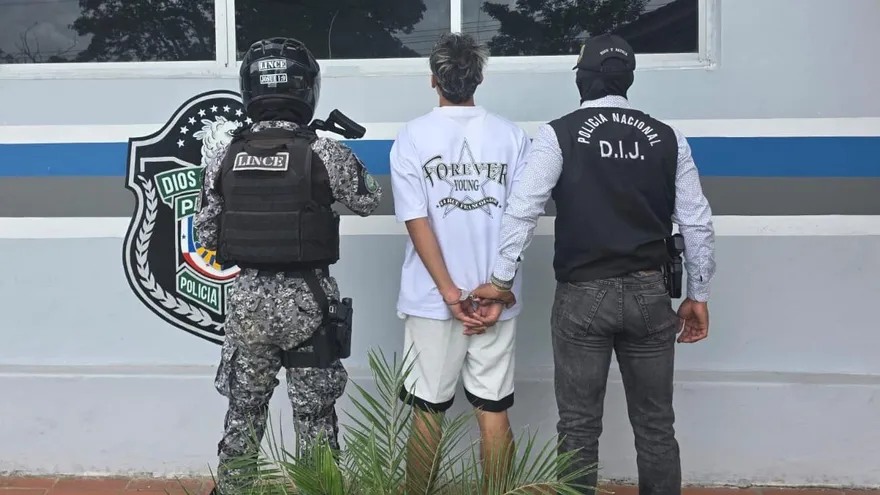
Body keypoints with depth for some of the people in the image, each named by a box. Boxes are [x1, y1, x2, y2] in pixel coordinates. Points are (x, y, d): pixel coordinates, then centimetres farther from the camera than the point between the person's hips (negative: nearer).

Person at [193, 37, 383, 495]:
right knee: (314, 414, 10)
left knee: (244, 409, 18)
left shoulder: (226, 158, -2)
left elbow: (206, 236, 3)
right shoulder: (324, 153, -12)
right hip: (306, 299, -3)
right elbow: (368, 200, 4)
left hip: (247, 298, 3)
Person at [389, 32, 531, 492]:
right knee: (494, 409, 10)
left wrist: (449, 292, -9)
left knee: (427, 409, 10)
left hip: (432, 298, -1)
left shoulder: (413, 136, -4)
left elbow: (417, 221, -10)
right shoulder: (512, 136, 1)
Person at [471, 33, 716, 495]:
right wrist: (697, 295, 14)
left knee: (579, 426, 8)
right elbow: (697, 223, 6)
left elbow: (521, 210, -11)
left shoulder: (558, 134, -4)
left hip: (583, 296, -3)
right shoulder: (668, 137, 5)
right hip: (649, 293, 3)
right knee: (655, 425, 14)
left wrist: (501, 279, -4)